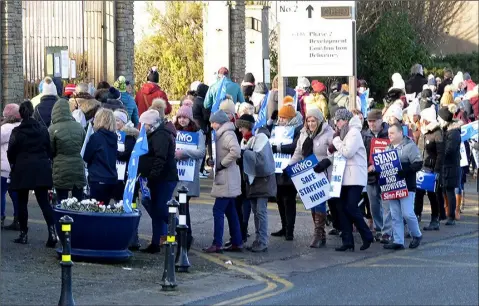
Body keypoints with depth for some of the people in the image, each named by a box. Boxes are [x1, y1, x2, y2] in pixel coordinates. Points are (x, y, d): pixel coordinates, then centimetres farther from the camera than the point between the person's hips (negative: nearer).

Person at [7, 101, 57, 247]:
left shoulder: (17, 132, -8)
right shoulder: (43, 129, 1)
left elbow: (11, 152, -4)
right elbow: (49, 149, 6)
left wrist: (13, 164, 15)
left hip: (22, 170, -3)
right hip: (41, 169, 3)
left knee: (22, 202, 7)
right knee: (44, 201, 1)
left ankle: (23, 234, 9)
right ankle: (52, 232, -14)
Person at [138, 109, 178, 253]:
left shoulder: (160, 135, -14)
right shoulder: (157, 134, 19)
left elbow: (160, 159, -24)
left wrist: (152, 176, -27)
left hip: (164, 179, -10)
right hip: (160, 179, 10)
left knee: (160, 210, -12)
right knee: (155, 209, 10)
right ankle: (156, 243, 12)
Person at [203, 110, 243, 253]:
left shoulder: (227, 134, -15)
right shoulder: (222, 134, 16)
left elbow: (236, 151, -32)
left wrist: (222, 164, -22)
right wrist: (214, 162, 9)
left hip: (226, 180, -11)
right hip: (226, 180, 11)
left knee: (218, 210, -9)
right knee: (230, 211, 12)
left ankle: (217, 244, -9)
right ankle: (237, 243, 16)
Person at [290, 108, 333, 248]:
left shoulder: (328, 134, -9)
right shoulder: (304, 134, 13)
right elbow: (298, 153, 19)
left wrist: (325, 162, -27)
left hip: (322, 175, -7)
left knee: (319, 204, -10)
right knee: (312, 204, 7)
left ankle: (319, 235, -8)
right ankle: (320, 235, 12)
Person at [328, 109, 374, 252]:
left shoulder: (354, 132, -8)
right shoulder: (343, 133, 19)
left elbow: (347, 152, -18)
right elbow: (338, 152, 20)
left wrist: (336, 139, -8)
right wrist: (331, 150, -1)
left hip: (355, 177, -9)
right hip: (343, 178, 9)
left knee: (351, 208, -13)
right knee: (341, 208, 2)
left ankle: (367, 237, 2)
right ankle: (347, 241, 4)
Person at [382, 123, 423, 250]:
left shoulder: (410, 146, -6)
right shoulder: (388, 148, 16)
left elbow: (418, 164, -13)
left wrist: (402, 171, -24)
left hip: (406, 186, -7)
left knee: (407, 213, -9)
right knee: (395, 215, 5)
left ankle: (417, 235, 13)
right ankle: (398, 241, 7)